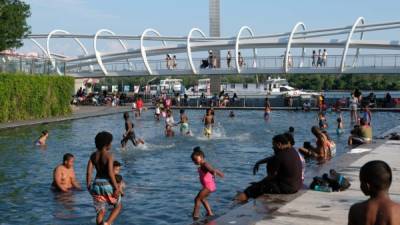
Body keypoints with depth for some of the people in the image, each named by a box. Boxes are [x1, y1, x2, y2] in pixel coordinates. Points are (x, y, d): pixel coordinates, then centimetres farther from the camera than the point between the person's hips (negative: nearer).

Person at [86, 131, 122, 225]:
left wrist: (89, 186, 9)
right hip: (108, 185, -5)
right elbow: (110, 173, -21)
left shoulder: (93, 155, 3)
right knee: (118, 206, 17)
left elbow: (88, 172, 0)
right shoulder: (109, 155, -14)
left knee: (100, 212, 14)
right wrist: (116, 187, -15)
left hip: (96, 185, 5)